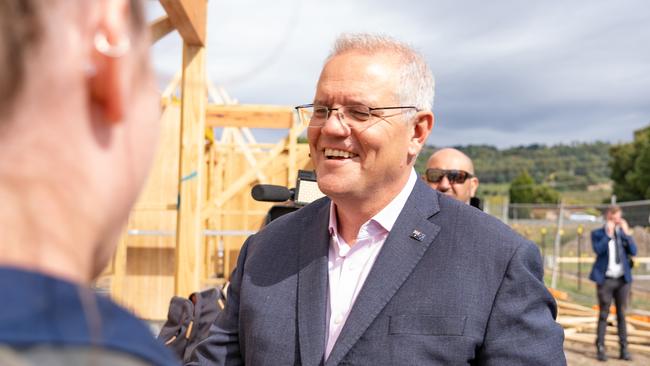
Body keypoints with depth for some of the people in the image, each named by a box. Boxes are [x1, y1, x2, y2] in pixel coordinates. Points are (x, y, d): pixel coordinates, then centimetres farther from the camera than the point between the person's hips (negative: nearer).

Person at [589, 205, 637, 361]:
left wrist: (627, 233, -10)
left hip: (623, 279, 3)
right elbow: (598, 250, -16)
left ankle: (624, 349, 9)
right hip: (606, 279, -3)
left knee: (621, 314, 6)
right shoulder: (598, 234, 1)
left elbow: (633, 251, -2)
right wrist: (608, 234, -19)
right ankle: (600, 348, 3)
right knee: (604, 314, 1)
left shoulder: (623, 233, 10)